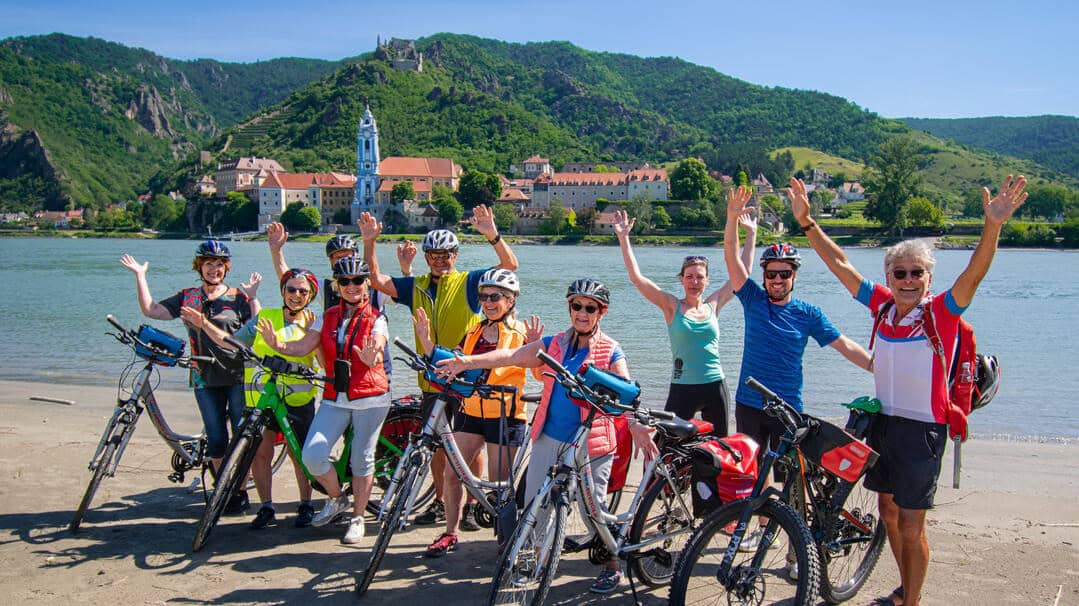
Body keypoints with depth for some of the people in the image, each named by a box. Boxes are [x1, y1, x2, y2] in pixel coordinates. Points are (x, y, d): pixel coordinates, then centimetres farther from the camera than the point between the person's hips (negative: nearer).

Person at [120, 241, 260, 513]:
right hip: (205, 379, 3)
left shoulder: (238, 297, 1)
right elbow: (151, 310, 6)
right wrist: (140, 275, 4)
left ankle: (241, 490, 13)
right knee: (216, 439, 6)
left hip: (238, 377, -2)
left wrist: (252, 296, -17)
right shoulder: (187, 297, 10)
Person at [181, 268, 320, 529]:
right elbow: (233, 342, 11)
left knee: (299, 455, 5)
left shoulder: (314, 323, 5)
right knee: (260, 454, -1)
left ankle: (305, 505, 22)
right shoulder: (263, 317, 9)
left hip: (298, 400, -1)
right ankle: (266, 508, 13)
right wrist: (205, 325, 0)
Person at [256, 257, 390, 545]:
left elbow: (376, 353, -19)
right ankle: (337, 499, 18)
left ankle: (357, 518, 22)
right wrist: (276, 344, -24)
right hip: (335, 399, 3)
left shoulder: (376, 319, -3)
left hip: (370, 398, -3)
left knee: (362, 460, 3)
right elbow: (302, 347, -4)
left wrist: (371, 357, -44)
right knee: (312, 455, -10)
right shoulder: (328, 317, 8)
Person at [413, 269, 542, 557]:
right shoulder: (475, 332, 12)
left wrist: (535, 344, -26)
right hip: (471, 411, 5)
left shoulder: (521, 332, -5)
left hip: (506, 416, -5)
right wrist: (425, 339, 4)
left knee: (499, 484, 3)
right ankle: (450, 534, 18)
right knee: (451, 474, 2)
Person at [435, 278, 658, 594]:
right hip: (549, 437, 4)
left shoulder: (610, 352, -4)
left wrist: (636, 427, -35)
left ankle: (612, 567, 25)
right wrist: (468, 361, -19)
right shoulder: (553, 344, 7)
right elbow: (513, 356, -5)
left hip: (590, 443, -4)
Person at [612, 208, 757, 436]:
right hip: (682, 389, -3)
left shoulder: (713, 305, 6)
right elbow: (636, 277, -9)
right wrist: (624, 238, -12)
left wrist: (751, 234, 13)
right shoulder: (672, 306, -2)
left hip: (715, 389, 4)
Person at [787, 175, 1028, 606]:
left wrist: (993, 226, -44)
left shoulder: (943, 312, -12)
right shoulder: (882, 305, 0)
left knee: (911, 527, 1)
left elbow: (974, 274, -28)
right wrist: (806, 221, 0)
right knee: (888, 512, 19)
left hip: (922, 429, -5)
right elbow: (838, 263, 3)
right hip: (883, 421, 5)